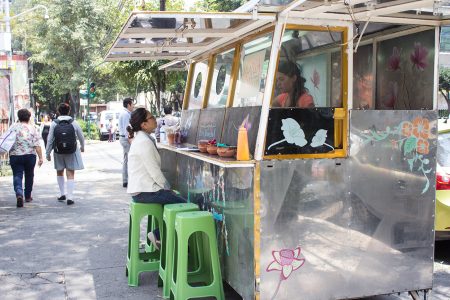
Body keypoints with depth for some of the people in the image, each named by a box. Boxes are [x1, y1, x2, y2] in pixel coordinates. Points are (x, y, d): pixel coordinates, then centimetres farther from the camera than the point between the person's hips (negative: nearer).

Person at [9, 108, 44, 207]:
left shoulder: (13, 127, 0)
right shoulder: (32, 128, -2)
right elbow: (37, 145, -8)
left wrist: (9, 154, 15)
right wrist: (40, 158, -7)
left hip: (15, 156, 0)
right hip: (30, 155, 1)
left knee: (17, 176, 0)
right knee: (29, 176, 16)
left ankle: (19, 194, -24)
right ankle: (28, 196, 26)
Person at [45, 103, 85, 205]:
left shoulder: (54, 124, -8)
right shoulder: (74, 123, -7)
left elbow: (50, 140, -6)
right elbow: (81, 137, 5)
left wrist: (47, 153, 5)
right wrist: (82, 147, 25)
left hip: (58, 152, 1)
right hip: (72, 152, -1)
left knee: (59, 172, 21)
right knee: (70, 174, 3)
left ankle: (62, 194, 25)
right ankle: (70, 197, -3)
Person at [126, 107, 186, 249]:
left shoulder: (142, 139, 15)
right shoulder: (145, 142, -18)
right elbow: (154, 171, -19)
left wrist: (167, 187, 11)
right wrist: (167, 188, -7)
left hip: (141, 188, 10)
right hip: (144, 192, -10)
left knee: (175, 199, 10)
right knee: (183, 205, -9)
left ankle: (159, 235, 12)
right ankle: (158, 235, 0)